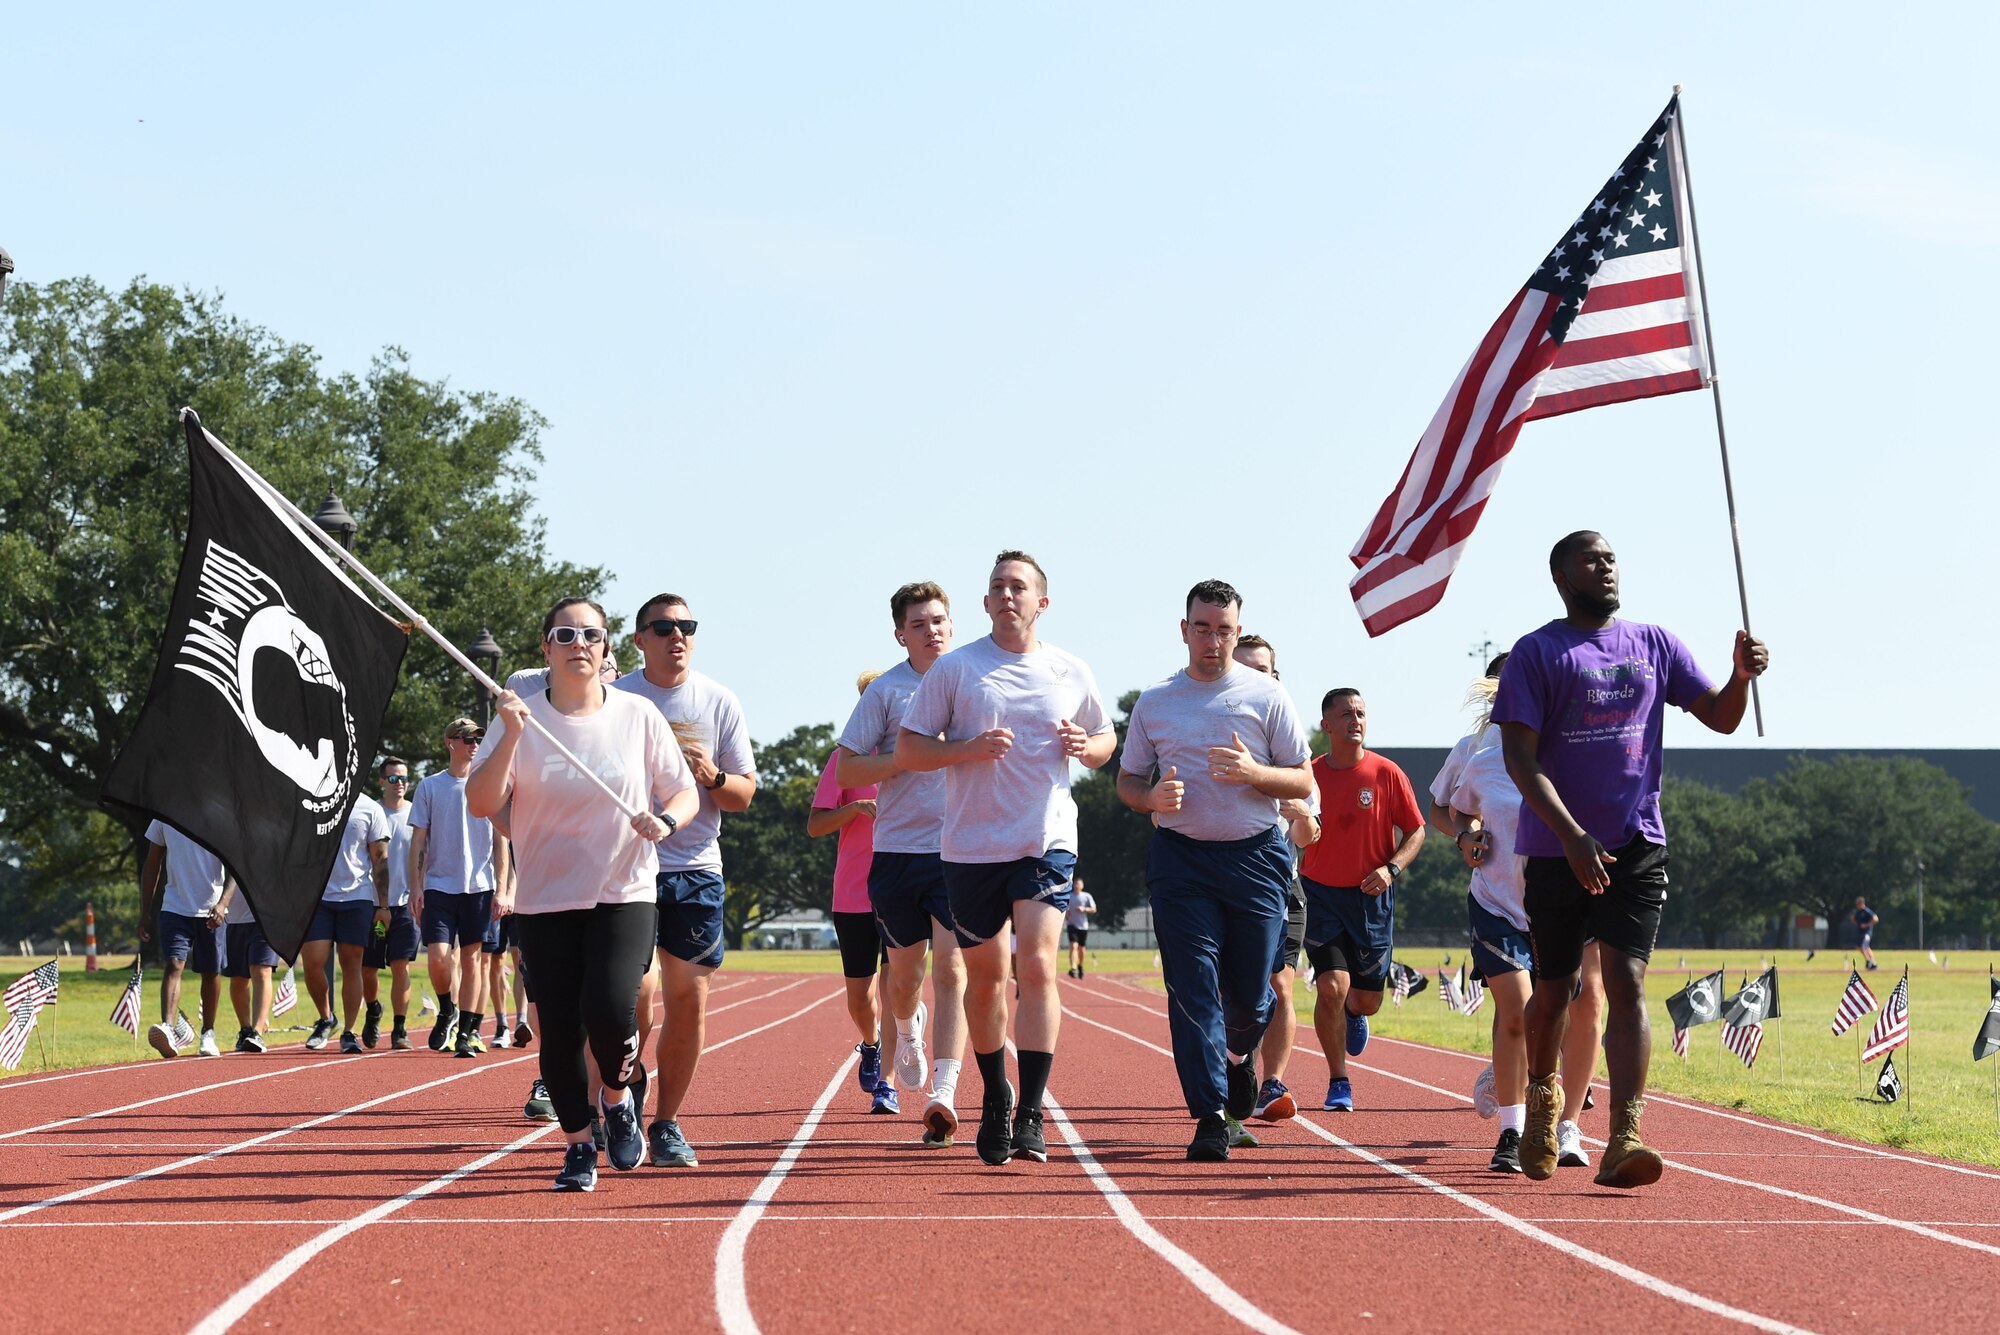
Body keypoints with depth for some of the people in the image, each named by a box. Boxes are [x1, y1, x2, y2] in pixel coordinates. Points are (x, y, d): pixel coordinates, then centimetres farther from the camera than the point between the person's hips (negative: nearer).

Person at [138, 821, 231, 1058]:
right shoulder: (164, 817, 4)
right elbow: (152, 865, 12)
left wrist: (222, 903, -24)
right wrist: (145, 913, 10)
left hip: (210, 910, -1)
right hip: (174, 907, 1)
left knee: (211, 972, 9)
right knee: (173, 965, -17)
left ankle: (208, 1033, 25)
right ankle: (167, 1026, -31)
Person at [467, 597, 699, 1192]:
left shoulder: (638, 716, 2)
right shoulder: (520, 718, 0)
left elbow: (684, 792, 9)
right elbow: (480, 804, -8)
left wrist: (666, 821, -13)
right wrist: (511, 738, -21)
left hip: (625, 895, -1)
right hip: (545, 902, 1)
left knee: (609, 1009, -22)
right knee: (559, 1031, -2)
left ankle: (620, 1096, 9)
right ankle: (578, 1146, 18)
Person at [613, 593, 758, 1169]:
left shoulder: (719, 702, 6)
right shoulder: (613, 699, 2)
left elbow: (744, 794, 8)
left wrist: (711, 777, -12)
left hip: (696, 868, 2)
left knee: (688, 998, 1)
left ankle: (666, 1123, 12)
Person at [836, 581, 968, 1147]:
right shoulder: (885, 690, 1)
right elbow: (846, 770, -1)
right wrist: (909, 756, -14)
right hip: (898, 848, 0)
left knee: (951, 968, -12)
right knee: (904, 971, 13)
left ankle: (944, 1094, -18)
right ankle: (908, 1031, 47)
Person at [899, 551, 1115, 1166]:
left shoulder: (1071, 672, 8)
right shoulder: (953, 669, 2)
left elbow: (1106, 738, 22)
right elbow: (906, 751, 2)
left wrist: (1086, 747, -2)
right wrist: (969, 749, -15)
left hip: (1048, 842, 0)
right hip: (972, 846, 0)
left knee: (1038, 966, -16)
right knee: (985, 977, 9)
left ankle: (1030, 1115, -18)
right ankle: (995, 1101, 29)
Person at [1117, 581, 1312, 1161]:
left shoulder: (1266, 695, 3)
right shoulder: (1154, 702, 8)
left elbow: (1303, 782, 3)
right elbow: (1127, 780, 14)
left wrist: (1253, 773, -17)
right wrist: (1153, 797, -10)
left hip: (1256, 856, 0)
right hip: (1180, 857, 0)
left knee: (1251, 992, 4)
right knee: (1192, 987, -9)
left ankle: (1239, 1054, 38)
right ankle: (1209, 1117, -9)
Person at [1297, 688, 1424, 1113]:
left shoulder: (1387, 774, -5)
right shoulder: (1309, 775, -3)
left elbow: (1416, 831, 2)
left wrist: (1391, 868, -13)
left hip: (1372, 898, 1)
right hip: (1321, 894, -1)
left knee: (1367, 999, 6)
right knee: (1332, 986, -16)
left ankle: (1353, 1014, 46)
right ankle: (1338, 1082, -1)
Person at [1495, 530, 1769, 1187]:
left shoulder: (1654, 644, 10)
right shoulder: (1536, 653, -2)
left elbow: (1721, 717, 12)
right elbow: (1519, 757, -10)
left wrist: (1741, 676, -11)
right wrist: (1572, 836, -21)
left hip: (1637, 845, 1)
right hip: (1558, 851, -1)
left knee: (1627, 983, -13)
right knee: (1553, 987, 11)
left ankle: (1623, 1139, -21)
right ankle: (1542, 1097, 39)